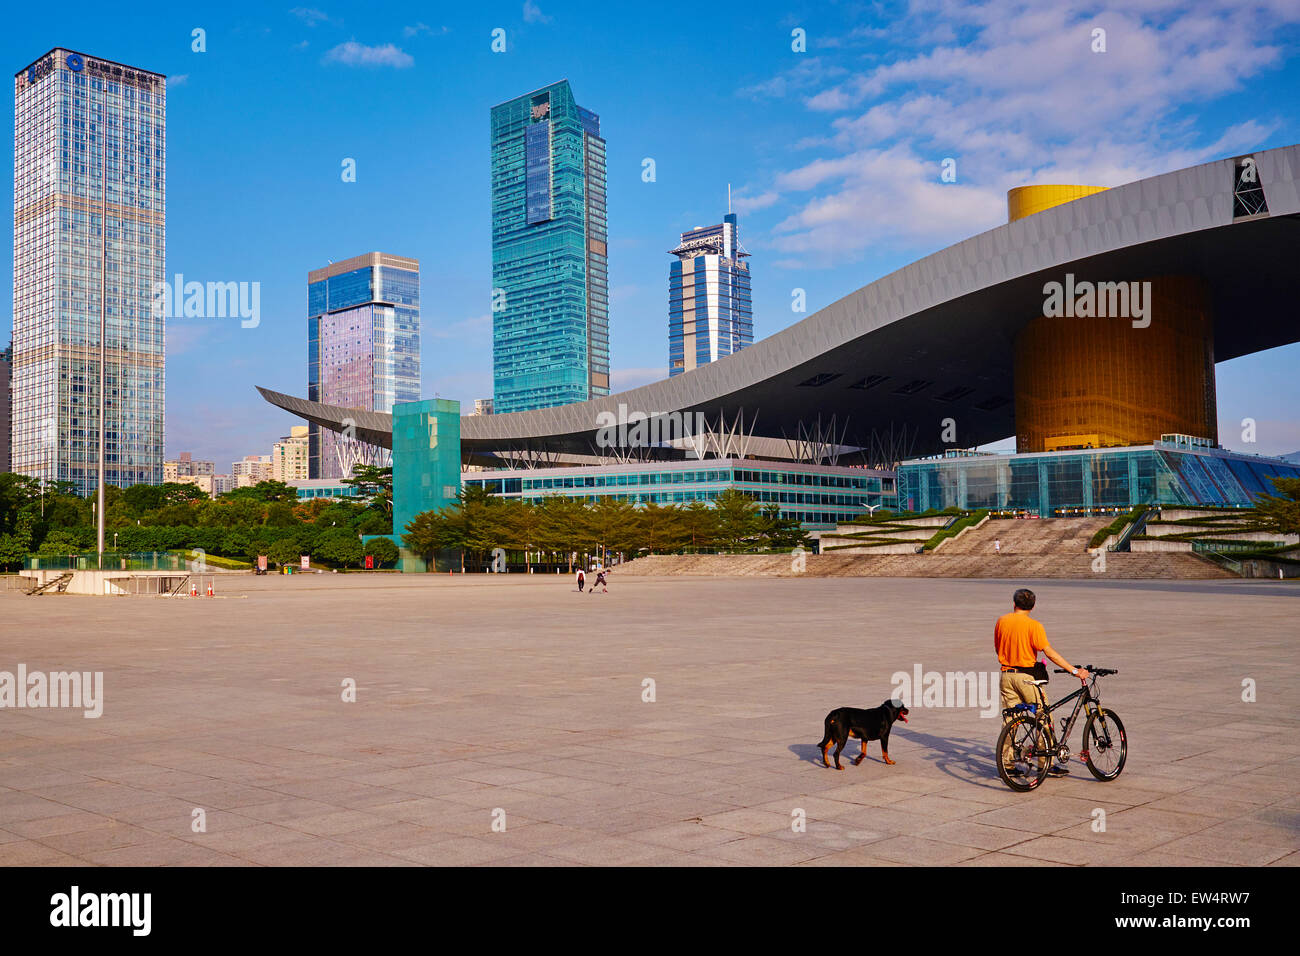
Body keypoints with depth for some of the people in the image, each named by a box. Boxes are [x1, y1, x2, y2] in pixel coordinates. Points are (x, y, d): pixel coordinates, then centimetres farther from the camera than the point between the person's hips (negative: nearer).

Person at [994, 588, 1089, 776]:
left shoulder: (1002, 621, 4)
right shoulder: (1034, 626, -12)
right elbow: (1049, 652, -17)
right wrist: (1074, 670, -15)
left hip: (1007, 675, 5)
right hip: (1026, 676, -5)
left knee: (1009, 719, 11)